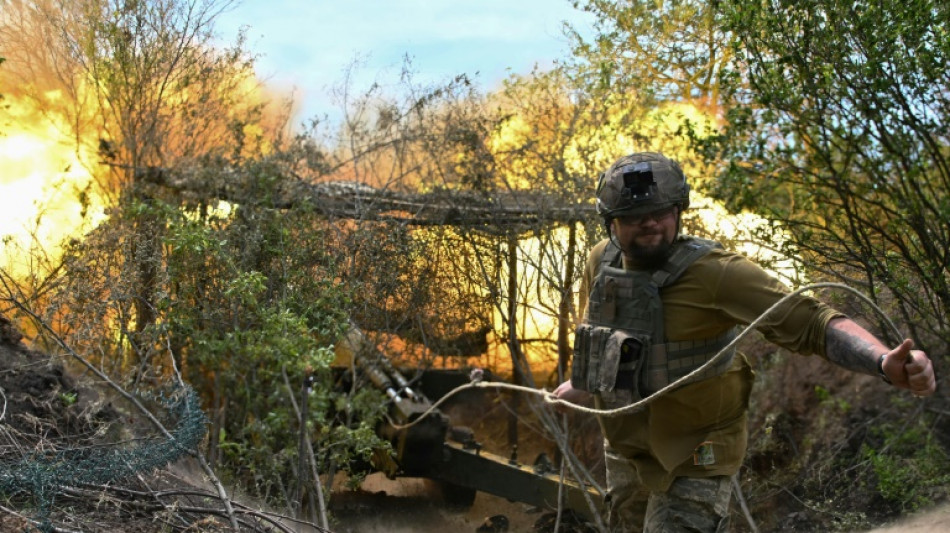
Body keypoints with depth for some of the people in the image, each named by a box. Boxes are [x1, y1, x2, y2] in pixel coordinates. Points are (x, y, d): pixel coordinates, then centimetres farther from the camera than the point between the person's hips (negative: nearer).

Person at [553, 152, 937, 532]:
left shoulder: (712, 271, -26)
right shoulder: (601, 262, -6)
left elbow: (811, 322, -33)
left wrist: (885, 362, -48)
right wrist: (582, 383, 29)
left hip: (693, 461, -7)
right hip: (624, 451, 7)